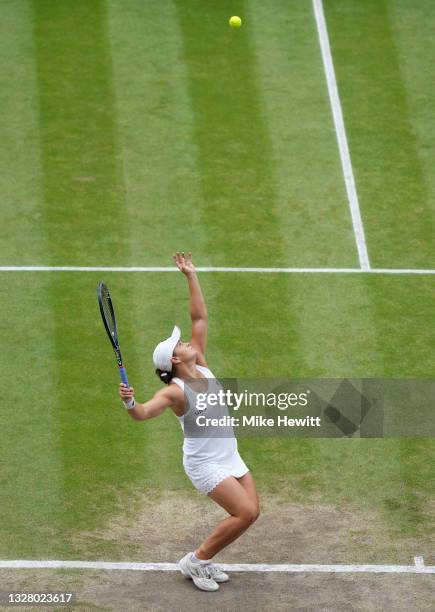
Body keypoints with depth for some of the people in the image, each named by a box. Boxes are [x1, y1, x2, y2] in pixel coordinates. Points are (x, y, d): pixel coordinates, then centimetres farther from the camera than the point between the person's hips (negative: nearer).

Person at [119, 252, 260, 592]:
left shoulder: (200, 365, -1)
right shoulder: (174, 392, -21)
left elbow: (200, 318, 1)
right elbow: (144, 412, -37)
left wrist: (191, 276, -3)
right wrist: (130, 402, -59)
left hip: (229, 456, 8)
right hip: (205, 463, -8)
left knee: (251, 511, 3)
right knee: (245, 512, -17)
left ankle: (204, 561, 17)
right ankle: (196, 560, -1)